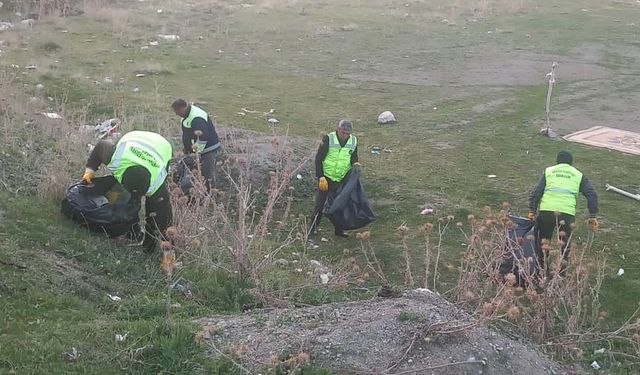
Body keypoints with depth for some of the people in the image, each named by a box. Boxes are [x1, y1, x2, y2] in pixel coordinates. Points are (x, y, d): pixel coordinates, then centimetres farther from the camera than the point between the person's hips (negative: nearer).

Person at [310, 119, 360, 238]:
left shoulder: (353, 141, -1)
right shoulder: (328, 139, -14)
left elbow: (354, 159, 14)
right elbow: (318, 159, -10)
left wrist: (356, 165, -9)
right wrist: (320, 177, -15)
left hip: (342, 179, 4)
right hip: (327, 178, -4)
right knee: (320, 204, 1)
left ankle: (339, 230, 24)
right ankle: (312, 228, 11)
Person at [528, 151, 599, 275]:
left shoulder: (548, 171, 17)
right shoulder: (578, 175, 19)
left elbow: (536, 192, 6)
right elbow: (592, 194, 8)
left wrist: (532, 211, 5)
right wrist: (593, 216, 6)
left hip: (546, 211, 0)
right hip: (567, 214, 0)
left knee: (542, 243, 17)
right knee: (565, 246, 15)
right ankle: (561, 274, 18)